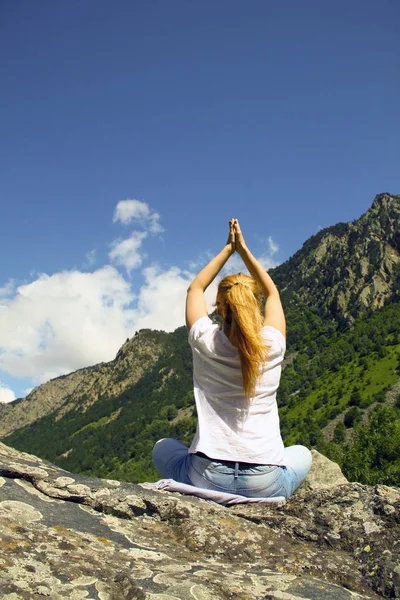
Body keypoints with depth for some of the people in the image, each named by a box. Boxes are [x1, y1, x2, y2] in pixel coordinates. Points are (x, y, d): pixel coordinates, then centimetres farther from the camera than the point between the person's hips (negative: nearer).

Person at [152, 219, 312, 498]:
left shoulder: (206, 342, -7)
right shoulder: (273, 346, -4)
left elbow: (195, 288, 14)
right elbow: (272, 293, 16)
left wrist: (228, 248, 17)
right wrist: (243, 249, 17)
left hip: (207, 478, 0)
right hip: (265, 485, 1)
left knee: (163, 447, 31)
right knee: (302, 453, 34)